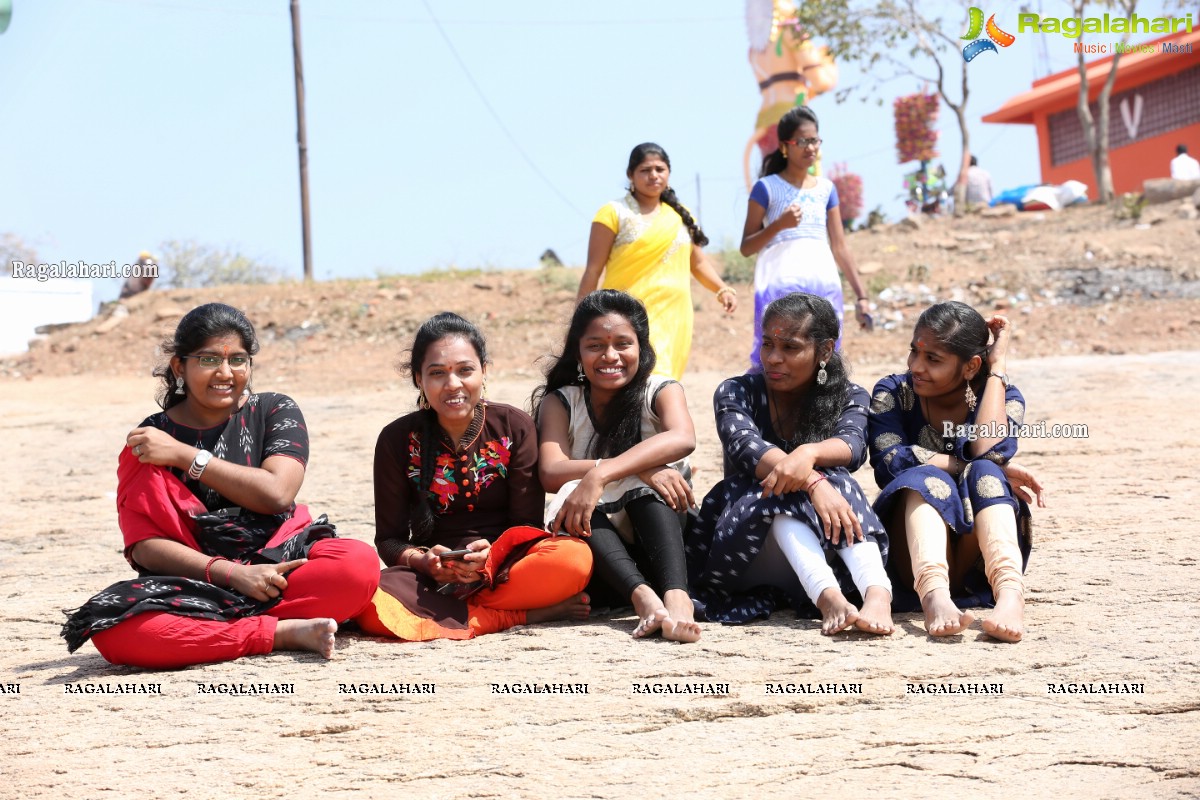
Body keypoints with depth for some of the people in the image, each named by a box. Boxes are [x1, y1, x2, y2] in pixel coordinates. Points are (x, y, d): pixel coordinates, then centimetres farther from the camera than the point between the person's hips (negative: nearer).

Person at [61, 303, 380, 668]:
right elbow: (145, 546, -5)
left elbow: (277, 495, -9)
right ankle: (284, 632, -25)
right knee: (116, 631, -33)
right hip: (195, 580, 0)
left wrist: (184, 454, -9)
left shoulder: (275, 411, 9)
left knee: (360, 563, -31)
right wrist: (232, 573, -20)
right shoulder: (149, 439, 6)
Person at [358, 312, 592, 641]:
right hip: (432, 578, 0)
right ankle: (532, 614, -26)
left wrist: (492, 554, -21)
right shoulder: (397, 440, 2)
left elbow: (527, 525, 1)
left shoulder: (514, 427, 2)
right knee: (371, 604, -35)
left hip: (504, 569, 0)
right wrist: (423, 561, -19)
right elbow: (389, 539, 3)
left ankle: (442, 613, -21)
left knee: (575, 556, -31)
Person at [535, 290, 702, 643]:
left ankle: (676, 596, -50)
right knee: (570, 494, -30)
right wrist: (637, 468, -33)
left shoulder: (660, 391, -2)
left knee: (647, 484, -29)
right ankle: (643, 597, -49)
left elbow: (683, 439, -27)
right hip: (597, 545, 1)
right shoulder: (560, 402, 1)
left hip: (658, 537, -1)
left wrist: (601, 474, -40)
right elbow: (550, 472, -19)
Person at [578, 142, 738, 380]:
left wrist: (723, 290, 4)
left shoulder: (680, 216, 15)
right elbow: (593, 270, -1)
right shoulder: (614, 214, 0)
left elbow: (698, 263, 21)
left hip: (673, 317, 5)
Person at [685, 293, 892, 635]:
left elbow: (853, 445, -18)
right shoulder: (737, 392, 1)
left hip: (824, 551, 1)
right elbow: (745, 446, -21)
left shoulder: (850, 397, 6)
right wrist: (813, 482, -39)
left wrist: (810, 453, -42)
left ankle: (877, 594, -52)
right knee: (781, 488, -31)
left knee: (831, 477, -29)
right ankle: (829, 599, -55)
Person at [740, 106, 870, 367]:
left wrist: (860, 295, 12)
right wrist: (779, 224, -14)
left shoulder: (826, 188, 15)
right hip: (781, 288, -4)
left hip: (825, 288, 4)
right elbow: (746, 248, 1)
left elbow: (840, 247, 16)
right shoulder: (767, 188, 3)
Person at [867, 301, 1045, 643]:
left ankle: (1010, 593, -53)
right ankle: (934, 595, -57)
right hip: (909, 556, -1)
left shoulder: (1004, 397, 3)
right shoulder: (892, 394, 3)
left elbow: (988, 450, -20)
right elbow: (891, 462, -18)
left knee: (984, 473, -26)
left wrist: (997, 368, -11)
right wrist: (988, 468, -21)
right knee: (927, 477, -28)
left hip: (975, 559, 1)